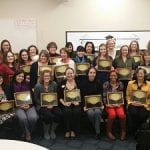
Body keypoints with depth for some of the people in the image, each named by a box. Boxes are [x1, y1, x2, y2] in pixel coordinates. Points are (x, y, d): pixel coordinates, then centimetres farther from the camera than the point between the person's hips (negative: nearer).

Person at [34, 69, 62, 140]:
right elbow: (36, 99, -3)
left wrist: (53, 104, -13)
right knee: (48, 114, -32)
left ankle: (52, 130, 2)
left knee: (59, 113, -25)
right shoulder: (38, 86, -5)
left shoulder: (54, 84, 2)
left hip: (53, 105, 3)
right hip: (42, 106, -3)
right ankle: (46, 132, -2)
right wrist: (46, 105, -13)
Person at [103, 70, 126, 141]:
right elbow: (104, 96, 0)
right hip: (109, 104, -1)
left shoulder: (120, 84, 7)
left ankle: (123, 131, -3)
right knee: (112, 114, -32)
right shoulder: (106, 84, 1)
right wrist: (106, 104, -12)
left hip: (118, 104, 2)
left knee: (121, 114, -29)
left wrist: (120, 103, -7)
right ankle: (109, 131, -10)